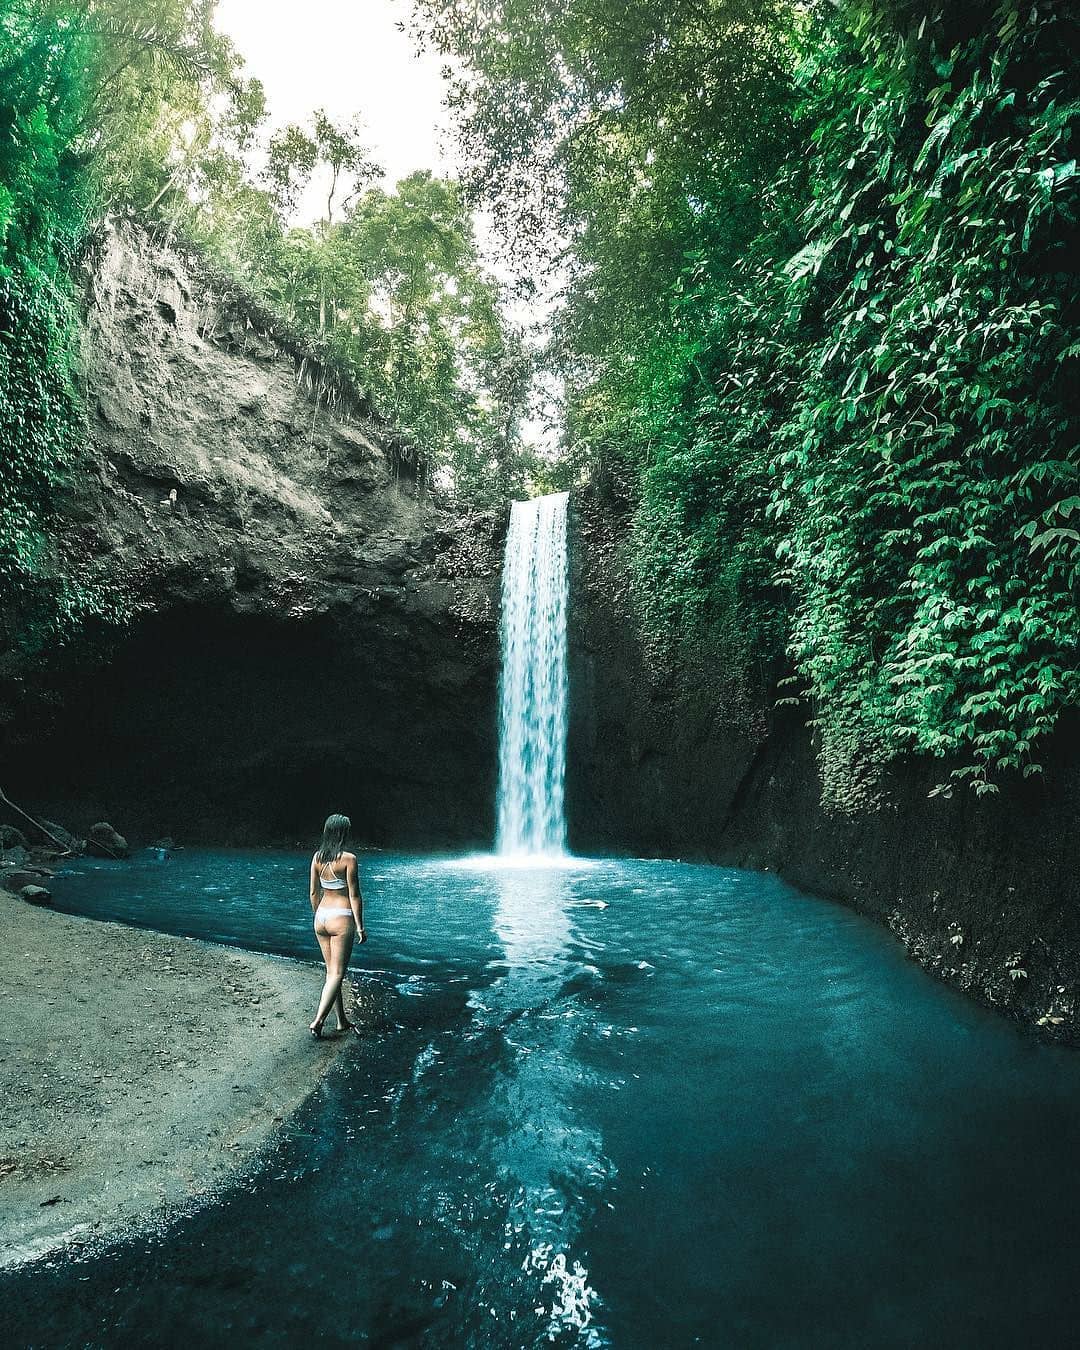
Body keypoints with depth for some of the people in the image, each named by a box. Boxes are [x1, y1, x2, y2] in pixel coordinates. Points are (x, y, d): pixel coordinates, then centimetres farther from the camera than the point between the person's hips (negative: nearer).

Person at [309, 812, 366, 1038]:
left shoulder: (317, 857, 3)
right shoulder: (348, 858, -14)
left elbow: (314, 892, 10)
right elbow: (354, 895, -12)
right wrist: (360, 926, -6)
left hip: (321, 917, 7)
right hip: (341, 918, -7)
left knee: (331, 971, 14)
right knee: (337, 973, 2)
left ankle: (342, 1021, 24)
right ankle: (318, 1020, -5)